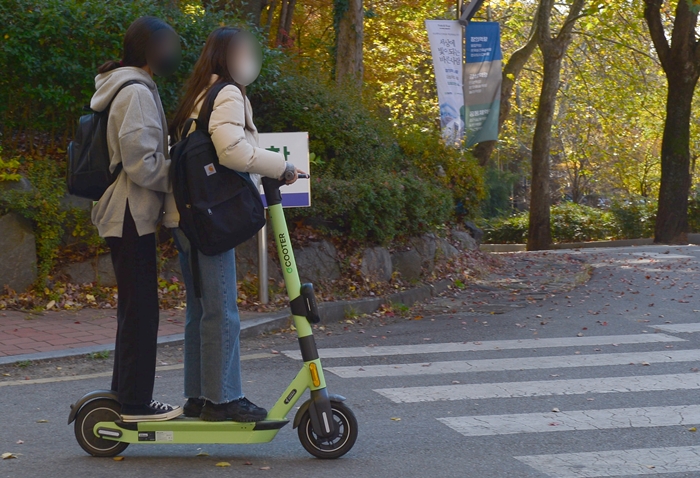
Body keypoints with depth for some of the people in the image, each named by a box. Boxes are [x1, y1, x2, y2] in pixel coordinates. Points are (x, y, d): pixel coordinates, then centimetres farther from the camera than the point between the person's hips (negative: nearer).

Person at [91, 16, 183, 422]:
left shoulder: (127, 89, 17)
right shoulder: (137, 92, -15)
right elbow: (141, 162, -21)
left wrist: (174, 173, 13)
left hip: (128, 214, 11)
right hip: (133, 215, -11)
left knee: (135, 309, 15)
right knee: (141, 310, -6)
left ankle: (126, 396, 21)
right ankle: (136, 403, -1)